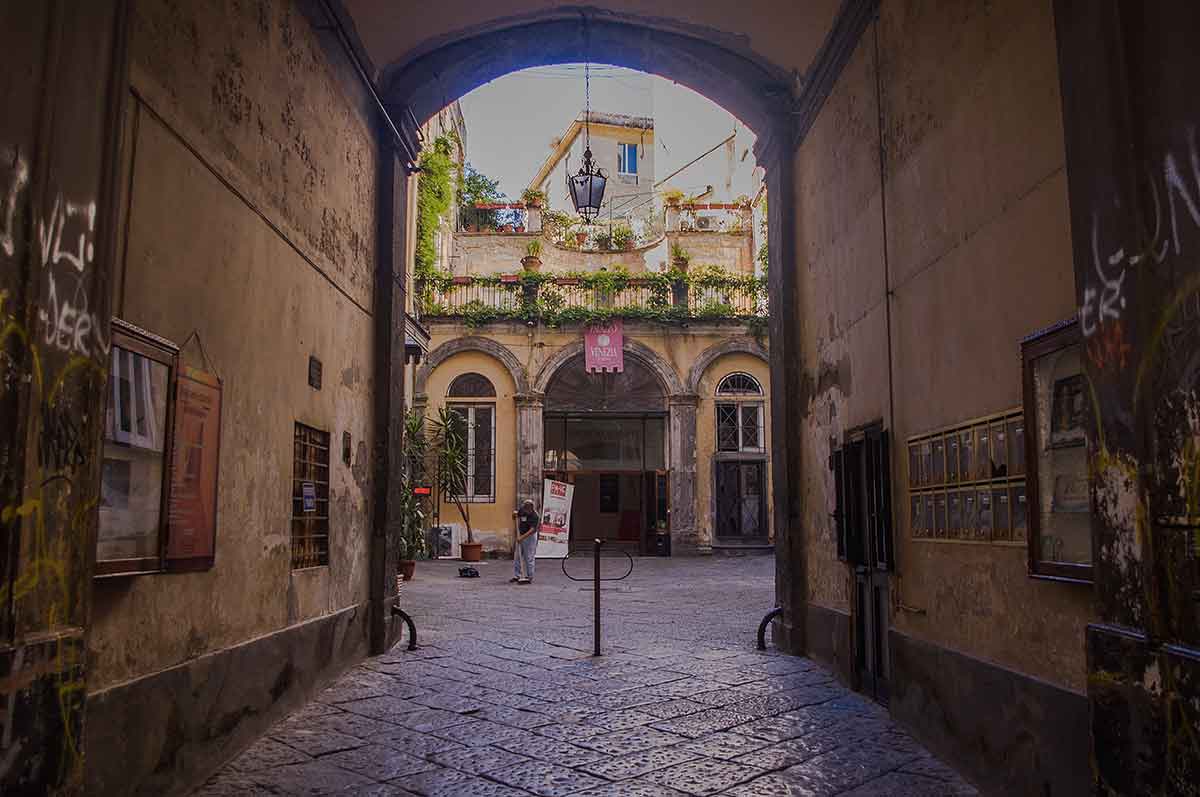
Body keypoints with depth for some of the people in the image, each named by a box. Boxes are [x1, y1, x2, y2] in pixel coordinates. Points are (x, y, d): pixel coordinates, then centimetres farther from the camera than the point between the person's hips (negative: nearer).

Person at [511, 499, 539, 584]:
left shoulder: (535, 516, -20)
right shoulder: (522, 510, -3)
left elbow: (532, 530, -28)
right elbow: (515, 518, 16)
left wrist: (522, 537, -34)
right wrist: (515, 515, -7)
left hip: (530, 537, -7)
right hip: (520, 536, 7)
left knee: (529, 558, -3)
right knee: (517, 557, 7)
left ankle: (529, 578, 5)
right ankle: (516, 576, 13)